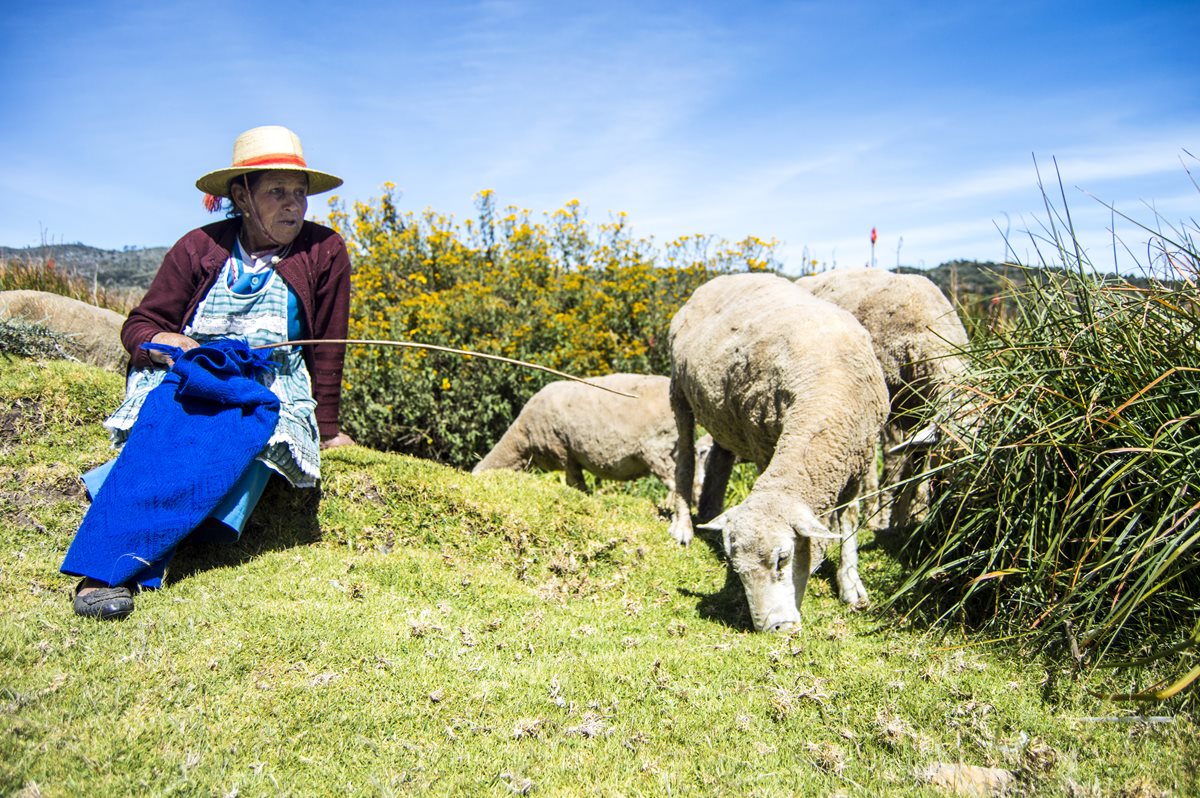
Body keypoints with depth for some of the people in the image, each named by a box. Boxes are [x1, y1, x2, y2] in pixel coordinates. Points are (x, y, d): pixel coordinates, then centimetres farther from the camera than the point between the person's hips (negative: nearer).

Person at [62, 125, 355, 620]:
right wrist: (159, 342, -14)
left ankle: (120, 555, -38)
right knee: (167, 427, -35)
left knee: (242, 428, -37)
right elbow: (139, 324, 11)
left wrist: (327, 429, 7)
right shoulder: (200, 248, 5)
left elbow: (328, 348, 6)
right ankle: (102, 570, -43)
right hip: (186, 374, 1)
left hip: (266, 386, 0)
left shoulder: (324, 252, 3)